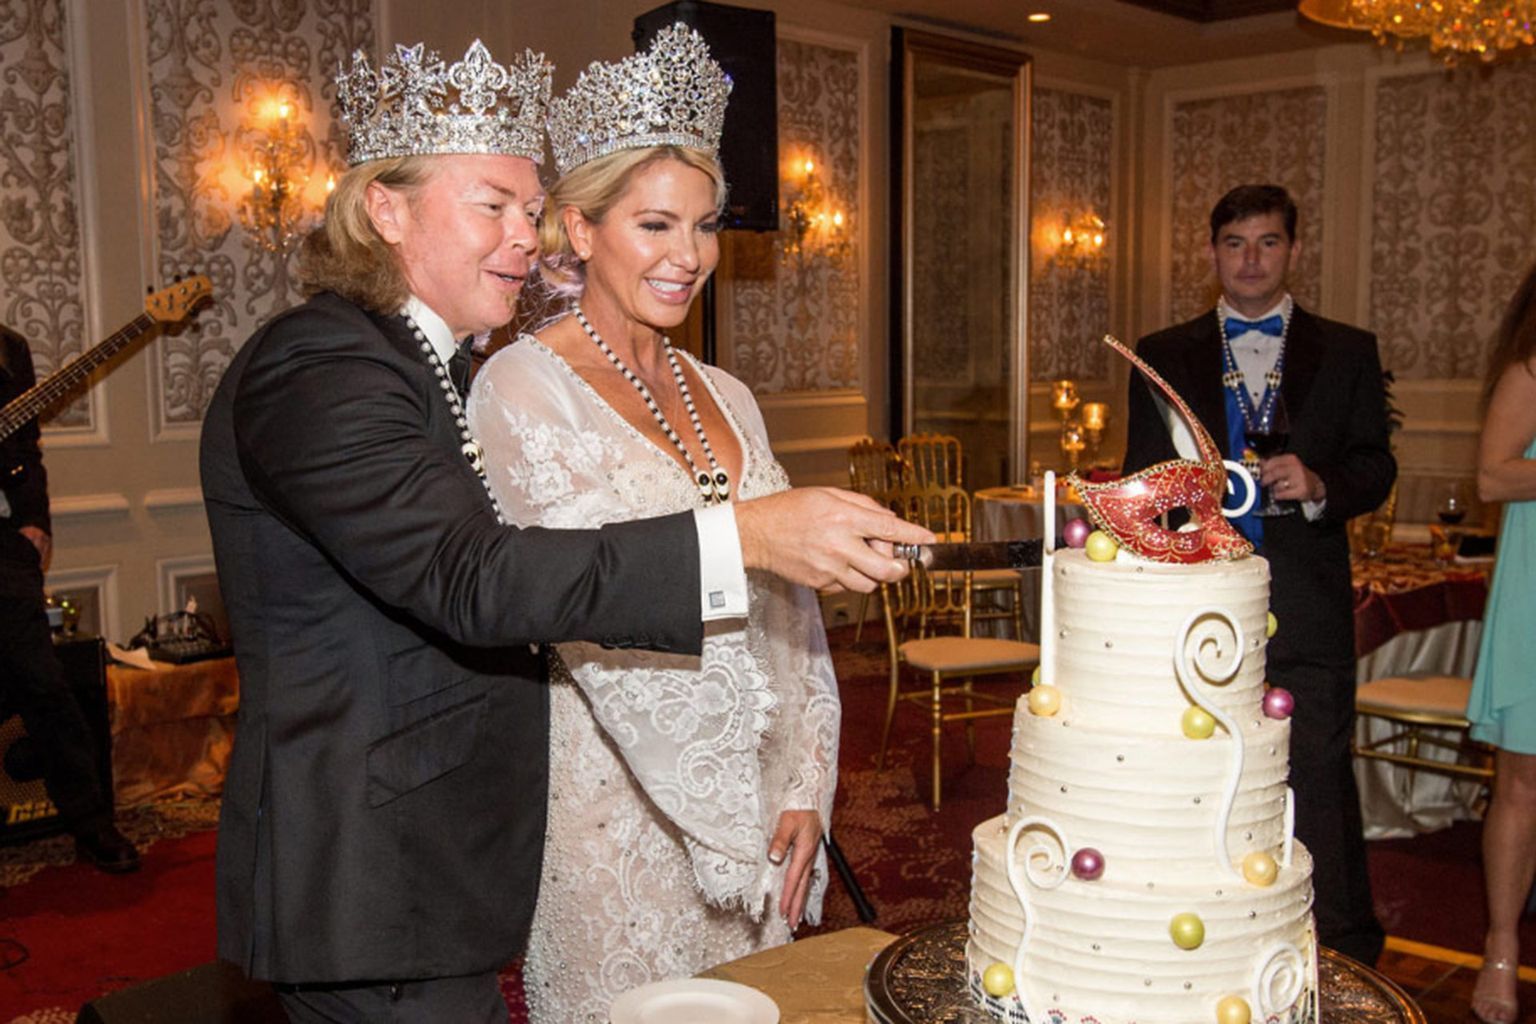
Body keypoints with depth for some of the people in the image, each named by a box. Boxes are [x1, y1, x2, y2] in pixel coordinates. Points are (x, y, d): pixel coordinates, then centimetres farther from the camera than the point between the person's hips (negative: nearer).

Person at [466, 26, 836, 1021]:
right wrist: (730, 818, -16)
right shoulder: (525, 388, -11)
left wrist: (802, 791, -1)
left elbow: (787, 609, 8)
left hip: (754, 805, 6)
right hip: (615, 806, -5)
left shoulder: (726, 397, 8)